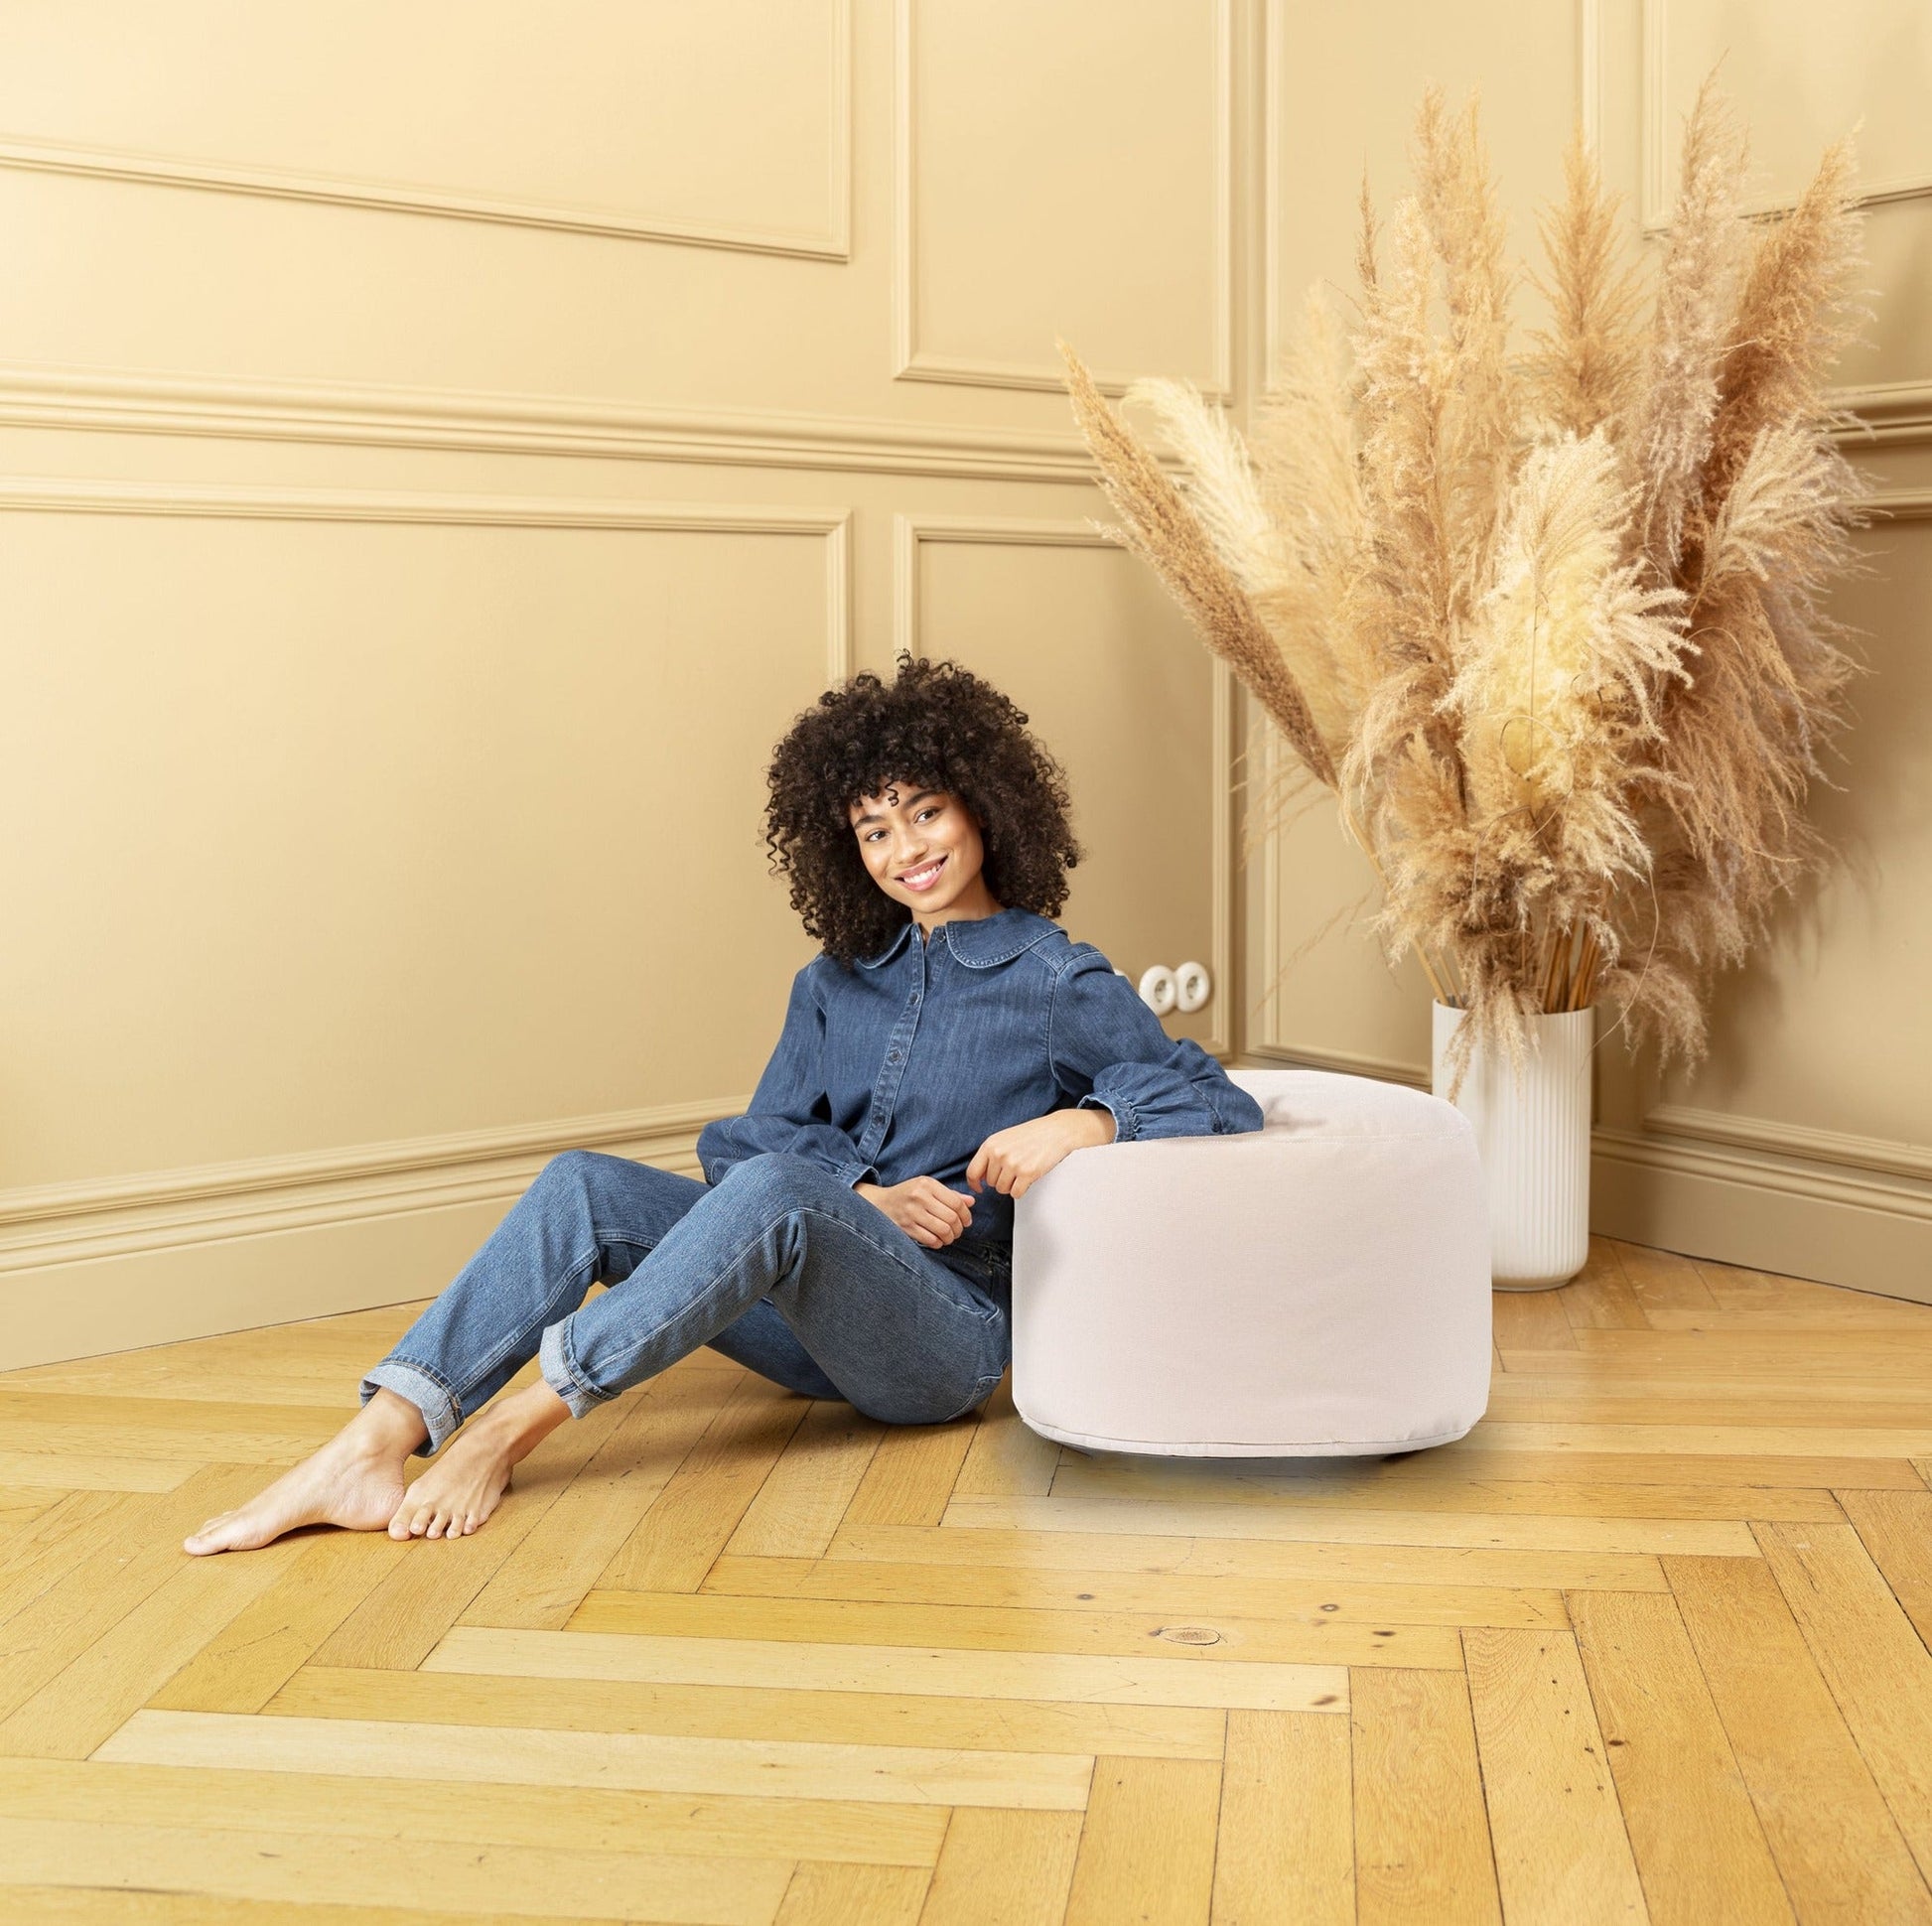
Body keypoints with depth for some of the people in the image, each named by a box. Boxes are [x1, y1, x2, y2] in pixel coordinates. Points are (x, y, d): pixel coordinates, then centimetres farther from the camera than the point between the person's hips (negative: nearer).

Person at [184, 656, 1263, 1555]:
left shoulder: (1060, 982, 0)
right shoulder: (838, 983, 16)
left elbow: (1221, 1104, -5)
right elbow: (753, 1137, 8)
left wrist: (1084, 1119, -22)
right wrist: (867, 1195, -11)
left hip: (950, 1333, -5)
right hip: (817, 1329, 6)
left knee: (772, 1189, -34)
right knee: (588, 1187, -16)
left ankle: (515, 1423, -31)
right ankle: (376, 1446, -31)